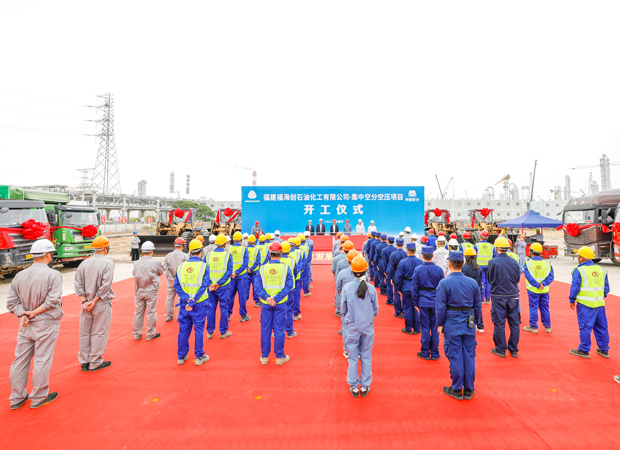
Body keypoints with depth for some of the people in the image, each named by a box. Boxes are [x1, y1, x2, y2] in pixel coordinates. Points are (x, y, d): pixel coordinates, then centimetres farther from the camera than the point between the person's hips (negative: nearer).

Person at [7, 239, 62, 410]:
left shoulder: (20, 275, 3)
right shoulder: (53, 275, -16)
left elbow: (11, 301, 2)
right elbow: (52, 300, -21)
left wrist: (23, 314, -5)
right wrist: (35, 312, -9)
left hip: (25, 324, 6)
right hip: (46, 323, -6)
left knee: (20, 360, 16)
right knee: (42, 360, 6)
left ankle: (17, 398, 29)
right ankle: (39, 398, 20)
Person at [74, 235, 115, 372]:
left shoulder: (84, 263, 4)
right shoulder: (108, 263, -12)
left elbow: (78, 284, 1)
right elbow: (105, 285, -18)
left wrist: (85, 301, -2)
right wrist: (94, 301, -10)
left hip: (86, 303, 5)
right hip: (102, 303, -5)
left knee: (84, 333, 15)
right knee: (99, 333, 6)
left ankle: (84, 362, 26)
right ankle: (95, 363, 15)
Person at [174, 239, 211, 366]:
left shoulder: (181, 266, 1)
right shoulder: (204, 266, -10)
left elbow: (176, 285, -4)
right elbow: (204, 286, -16)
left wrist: (187, 299, -11)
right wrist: (193, 302, -14)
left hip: (184, 303, 4)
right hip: (199, 304, -3)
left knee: (183, 329, 15)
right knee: (199, 329, 8)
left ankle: (181, 356, 28)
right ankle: (199, 357, 19)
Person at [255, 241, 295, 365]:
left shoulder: (262, 268, -3)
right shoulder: (286, 268, -7)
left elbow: (258, 286, -7)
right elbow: (289, 286, -12)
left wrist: (266, 297, -14)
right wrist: (277, 298, -14)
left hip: (265, 304, 1)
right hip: (280, 304, -1)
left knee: (265, 329, 12)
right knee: (279, 329, 9)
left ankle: (264, 357, 24)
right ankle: (279, 357, 20)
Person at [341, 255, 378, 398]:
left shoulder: (347, 288, -14)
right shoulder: (371, 289, -12)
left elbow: (343, 310, -4)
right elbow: (376, 311, -1)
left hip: (351, 328, -1)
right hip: (367, 328, 1)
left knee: (352, 358, 13)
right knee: (366, 357, 16)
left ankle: (354, 387, 26)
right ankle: (365, 386, 28)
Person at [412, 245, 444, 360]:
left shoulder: (418, 269, -9)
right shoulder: (439, 269, -4)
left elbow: (414, 288, -5)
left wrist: (416, 302, 5)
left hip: (423, 302, -2)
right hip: (436, 302, 2)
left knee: (425, 327, 7)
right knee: (435, 327, 11)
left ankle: (425, 353, 17)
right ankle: (435, 353, 21)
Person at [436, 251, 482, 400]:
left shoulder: (444, 283, -13)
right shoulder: (473, 283, 0)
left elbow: (441, 307, -11)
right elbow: (478, 306, 7)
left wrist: (440, 324, 0)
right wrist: (475, 322, 19)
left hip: (452, 325, -4)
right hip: (469, 325, 4)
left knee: (455, 358, 6)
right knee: (469, 357, 13)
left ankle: (457, 390, 20)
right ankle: (469, 390, 25)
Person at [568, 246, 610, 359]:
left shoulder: (579, 271, -12)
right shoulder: (601, 270, 9)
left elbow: (575, 288, -11)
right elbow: (606, 287, 14)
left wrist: (572, 300, 1)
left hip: (585, 304, -7)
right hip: (600, 303, 7)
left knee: (585, 327, 1)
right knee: (601, 327, 16)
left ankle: (584, 351, 8)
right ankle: (604, 350, 26)